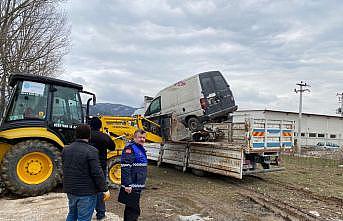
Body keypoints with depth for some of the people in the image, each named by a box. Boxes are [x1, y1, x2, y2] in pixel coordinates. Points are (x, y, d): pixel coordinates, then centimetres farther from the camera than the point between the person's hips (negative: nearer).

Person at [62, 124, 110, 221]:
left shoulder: (66, 149, 2)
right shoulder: (91, 151, -20)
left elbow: (64, 168, 13)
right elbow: (97, 173, -21)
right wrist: (104, 189, -11)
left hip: (70, 189, 7)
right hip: (86, 191, -7)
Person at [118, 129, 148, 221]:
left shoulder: (141, 148, 15)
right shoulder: (130, 148, -15)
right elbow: (125, 168, -23)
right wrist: (127, 185, -26)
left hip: (138, 186, 10)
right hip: (131, 187, -9)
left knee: (131, 209, 20)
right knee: (133, 210, -5)